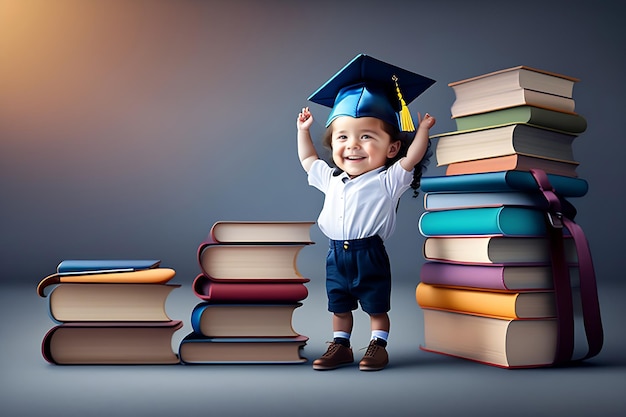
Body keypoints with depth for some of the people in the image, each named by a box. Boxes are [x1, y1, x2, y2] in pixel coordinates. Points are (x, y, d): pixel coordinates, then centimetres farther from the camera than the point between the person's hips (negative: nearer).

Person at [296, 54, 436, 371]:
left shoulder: (388, 180, -7)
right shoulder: (331, 179, 9)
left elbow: (412, 158, -18)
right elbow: (308, 160, 25)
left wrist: (423, 129, -19)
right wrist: (303, 130, 25)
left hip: (370, 255, -5)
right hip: (337, 254, 5)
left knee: (376, 307, 8)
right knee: (339, 306, 16)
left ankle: (378, 345, 22)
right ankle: (340, 347, 28)